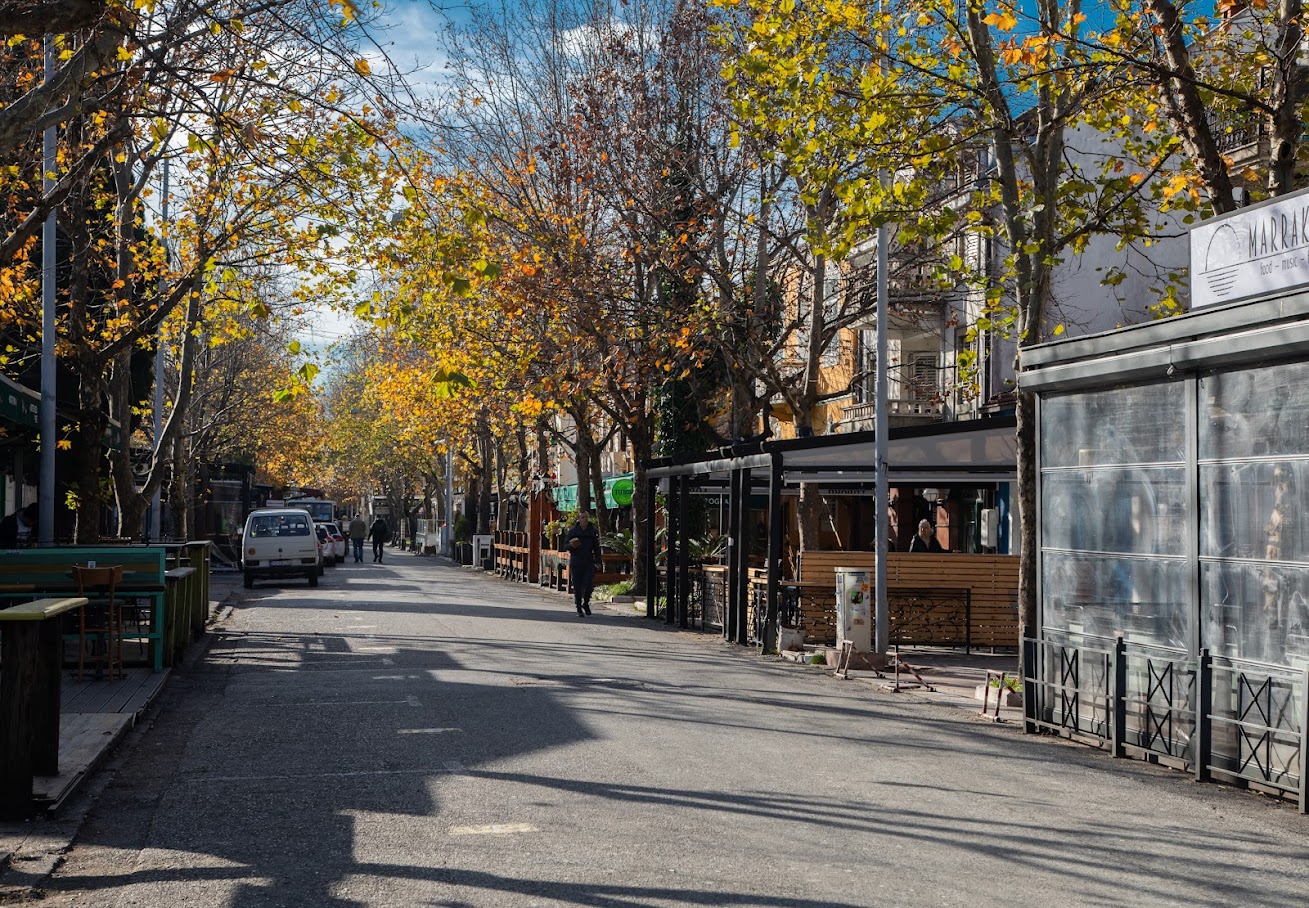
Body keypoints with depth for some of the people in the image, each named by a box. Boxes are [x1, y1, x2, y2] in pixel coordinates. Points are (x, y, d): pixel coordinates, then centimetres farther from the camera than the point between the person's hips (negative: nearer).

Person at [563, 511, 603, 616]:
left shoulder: (592, 531, 6)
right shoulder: (573, 531, 1)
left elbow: (596, 548, 10)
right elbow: (565, 544, 5)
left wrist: (598, 561, 4)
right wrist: (572, 546, -17)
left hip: (588, 562, 1)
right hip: (576, 563, -1)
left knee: (589, 584, -7)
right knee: (577, 586, 1)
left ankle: (586, 603, 18)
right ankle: (579, 607, 13)